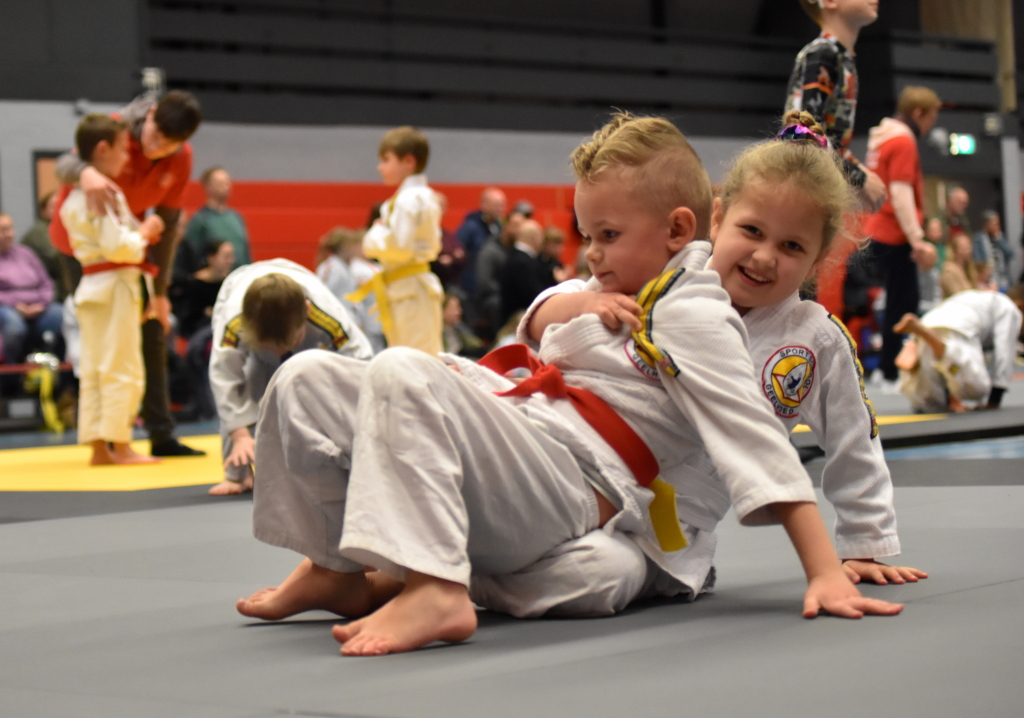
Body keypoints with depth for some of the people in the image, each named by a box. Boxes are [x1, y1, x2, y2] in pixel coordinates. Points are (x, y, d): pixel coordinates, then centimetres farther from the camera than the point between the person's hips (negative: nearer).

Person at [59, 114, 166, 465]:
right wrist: (144, 233, -6)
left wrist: (142, 230, 11)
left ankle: (98, 447, 13)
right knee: (122, 370, -4)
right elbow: (117, 246, -23)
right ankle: (120, 446, 0)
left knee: (94, 369, 10)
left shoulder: (76, 195, 13)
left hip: (92, 287, 10)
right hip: (114, 287, -10)